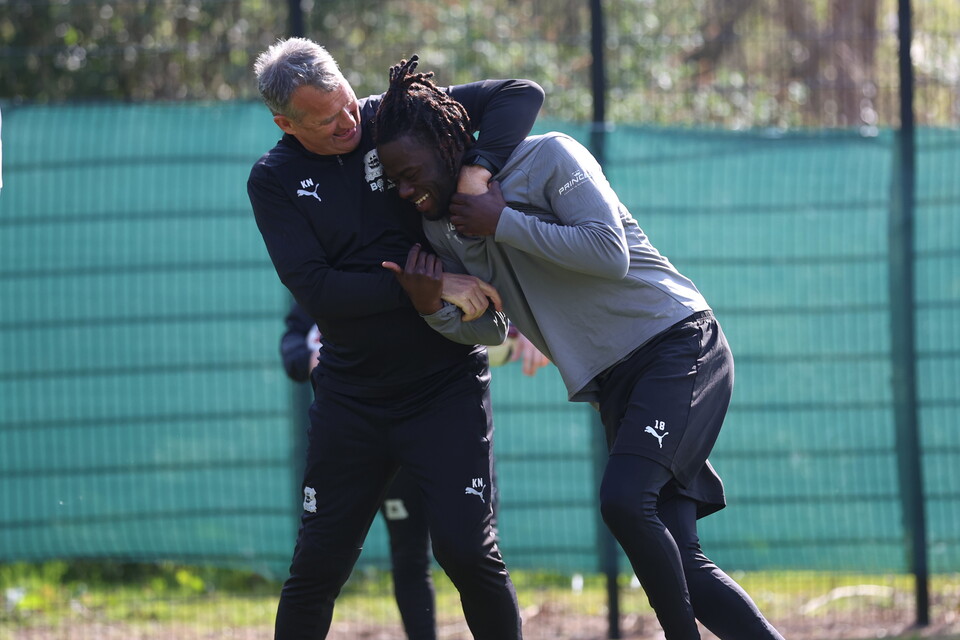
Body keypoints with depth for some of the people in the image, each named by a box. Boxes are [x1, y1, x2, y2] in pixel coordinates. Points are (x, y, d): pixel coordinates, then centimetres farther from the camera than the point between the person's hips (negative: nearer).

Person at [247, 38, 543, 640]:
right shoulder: (275, 180, -4)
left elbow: (522, 94, -6)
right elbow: (315, 289, -15)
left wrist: (479, 168, -23)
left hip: (446, 382, -1)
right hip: (352, 395, 1)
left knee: (466, 547, -12)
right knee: (318, 563, 5)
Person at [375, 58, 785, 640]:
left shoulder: (547, 157, -10)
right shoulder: (443, 227, 10)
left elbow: (611, 252, -21)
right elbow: (485, 326, 13)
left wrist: (505, 223, -17)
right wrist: (434, 308, -8)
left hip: (681, 347, -7)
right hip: (612, 384, 7)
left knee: (624, 499, -27)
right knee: (676, 562, -4)